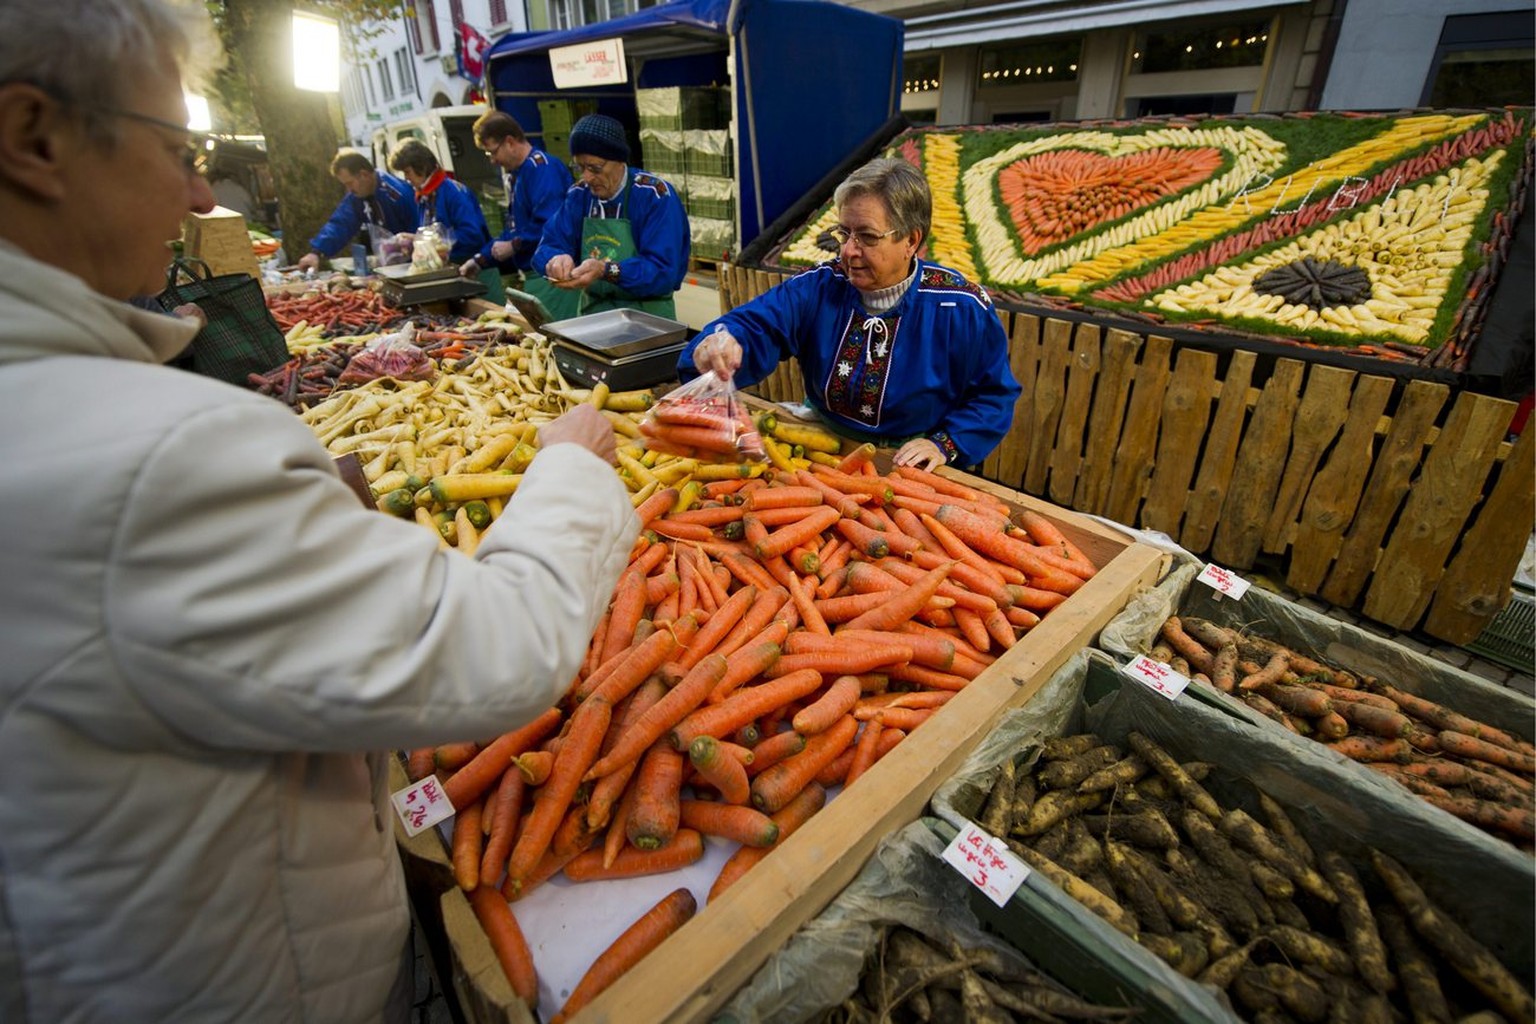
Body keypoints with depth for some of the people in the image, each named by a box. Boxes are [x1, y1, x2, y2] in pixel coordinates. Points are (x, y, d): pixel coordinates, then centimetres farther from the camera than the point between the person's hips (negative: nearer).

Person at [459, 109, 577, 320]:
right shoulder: (516, 173, 20)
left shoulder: (542, 168, -11)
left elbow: (549, 225, -23)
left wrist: (514, 246, -11)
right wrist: (480, 260, 23)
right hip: (532, 276, 10)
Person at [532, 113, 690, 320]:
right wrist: (556, 260, -18)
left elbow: (664, 271, -18)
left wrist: (606, 271, -30)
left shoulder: (655, 196, -9)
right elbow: (548, 247, 7)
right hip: (591, 312, 5)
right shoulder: (578, 195, 7)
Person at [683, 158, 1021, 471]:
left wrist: (945, 445, -16)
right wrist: (721, 342, -39)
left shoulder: (961, 308, -10)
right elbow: (755, 326, -15)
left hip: (909, 465, -2)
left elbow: (993, 394, -1)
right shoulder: (819, 286, -3)